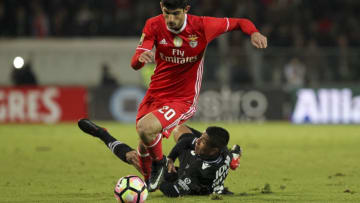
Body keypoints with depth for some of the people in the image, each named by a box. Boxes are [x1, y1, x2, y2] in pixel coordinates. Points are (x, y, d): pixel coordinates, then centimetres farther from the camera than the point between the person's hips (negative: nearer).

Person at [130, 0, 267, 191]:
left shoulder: (201, 26, -14)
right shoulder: (154, 25, -8)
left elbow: (239, 23, 0)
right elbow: (134, 64, -14)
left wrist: (254, 33, -23)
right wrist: (141, 57, -39)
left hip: (183, 100, -4)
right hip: (155, 95, 4)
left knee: (145, 128, -28)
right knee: (144, 147, 11)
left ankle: (159, 162, 4)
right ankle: (149, 182, 45)